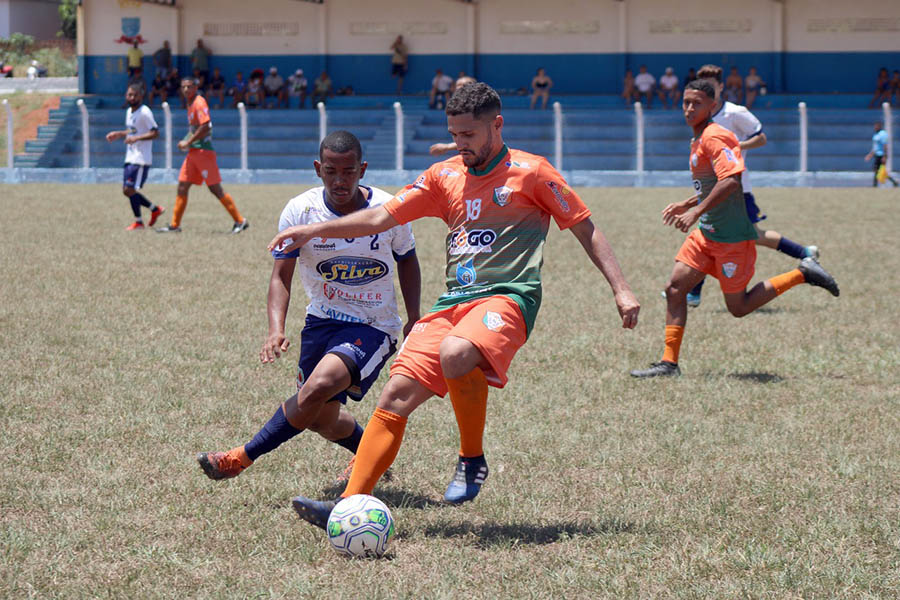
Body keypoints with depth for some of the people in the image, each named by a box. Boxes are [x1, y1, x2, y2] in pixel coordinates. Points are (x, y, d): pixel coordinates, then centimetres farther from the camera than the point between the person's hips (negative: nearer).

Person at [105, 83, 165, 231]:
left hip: (141, 159, -9)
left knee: (130, 190, -10)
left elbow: (155, 133, -19)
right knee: (126, 191, 10)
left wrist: (136, 138, -28)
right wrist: (119, 134, 14)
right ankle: (155, 209, 24)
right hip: (130, 158, 9)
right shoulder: (129, 111, 14)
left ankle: (138, 222, 4)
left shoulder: (145, 112, -14)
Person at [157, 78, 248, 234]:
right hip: (193, 151, 9)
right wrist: (187, 142, 12)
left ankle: (240, 221, 0)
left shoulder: (199, 102, -12)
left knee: (215, 189, -7)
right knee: (182, 187, 6)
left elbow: (205, 127, -21)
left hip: (203, 151, -9)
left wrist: (188, 142, -16)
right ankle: (175, 225, 11)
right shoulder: (190, 104, 17)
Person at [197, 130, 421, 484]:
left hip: (373, 326, -3)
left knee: (317, 389, -27)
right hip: (322, 319, 4)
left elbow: (407, 262, 8)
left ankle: (243, 457, -14)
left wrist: (414, 318, 0)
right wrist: (276, 329, -26)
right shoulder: (299, 211, -11)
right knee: (324, 420, 10)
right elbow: (281, 275, -10)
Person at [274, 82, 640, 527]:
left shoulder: (529, 172, 3)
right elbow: (383, 216, 16)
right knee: (396, 395, -9)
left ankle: (472, 459, -14)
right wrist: (314, 231, 5)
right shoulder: (445, 176, 16)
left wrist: (620, 289, 0)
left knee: (456, 353, -37)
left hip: (506, 297, -6)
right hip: (452, 303, 6)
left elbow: (585, 228, 7)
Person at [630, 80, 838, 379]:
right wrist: (685, 206, 19)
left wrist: (696, 211, -29)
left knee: (738, 307, 0)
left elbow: (730, 181, -28)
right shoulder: (698, 140, 15)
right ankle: (669, 362, 1)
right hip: (707, 234, 9)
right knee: (675, 287, -1)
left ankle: (802, 274, 11)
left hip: (732, 237, -9)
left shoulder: (714, 137, -16)